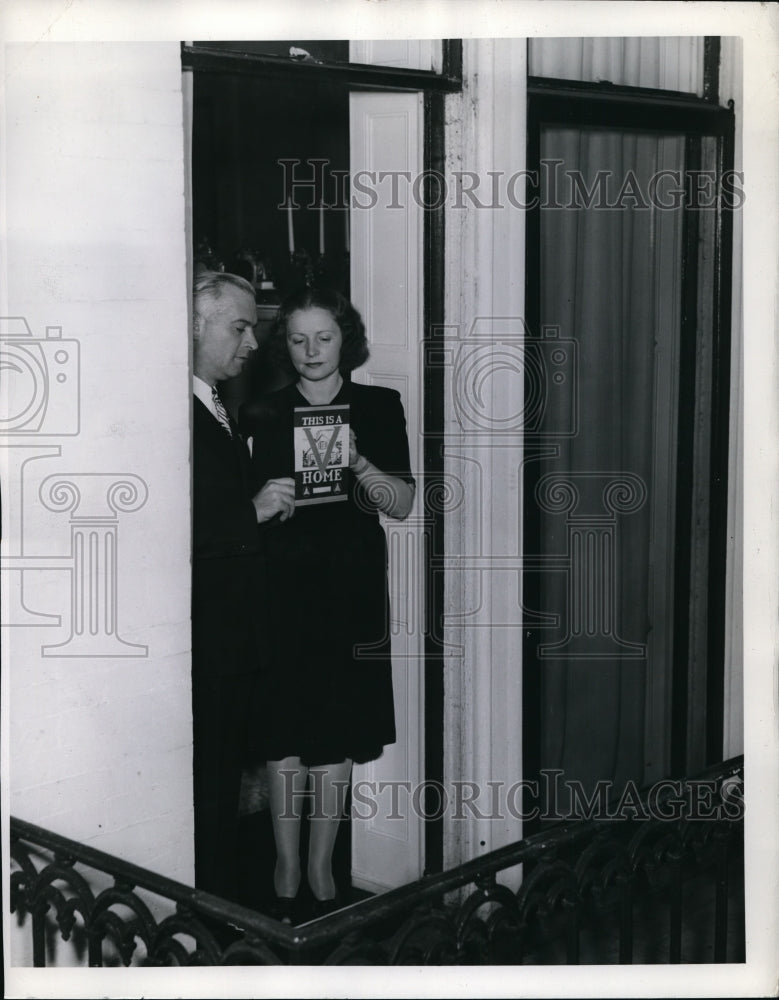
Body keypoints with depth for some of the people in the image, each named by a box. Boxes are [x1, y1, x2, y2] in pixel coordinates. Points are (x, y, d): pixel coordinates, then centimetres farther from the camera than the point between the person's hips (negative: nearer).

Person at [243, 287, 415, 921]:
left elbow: (403, 504, -1)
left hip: (351, 594, 0)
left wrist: (357, 463, -17)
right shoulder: (263, 416, 5)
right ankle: (287, 869, 16)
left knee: (335, 739, 5)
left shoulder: (379, 408, 4)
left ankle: (321, 868, 18)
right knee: (284, 735, 3)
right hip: (282, 591, 0)